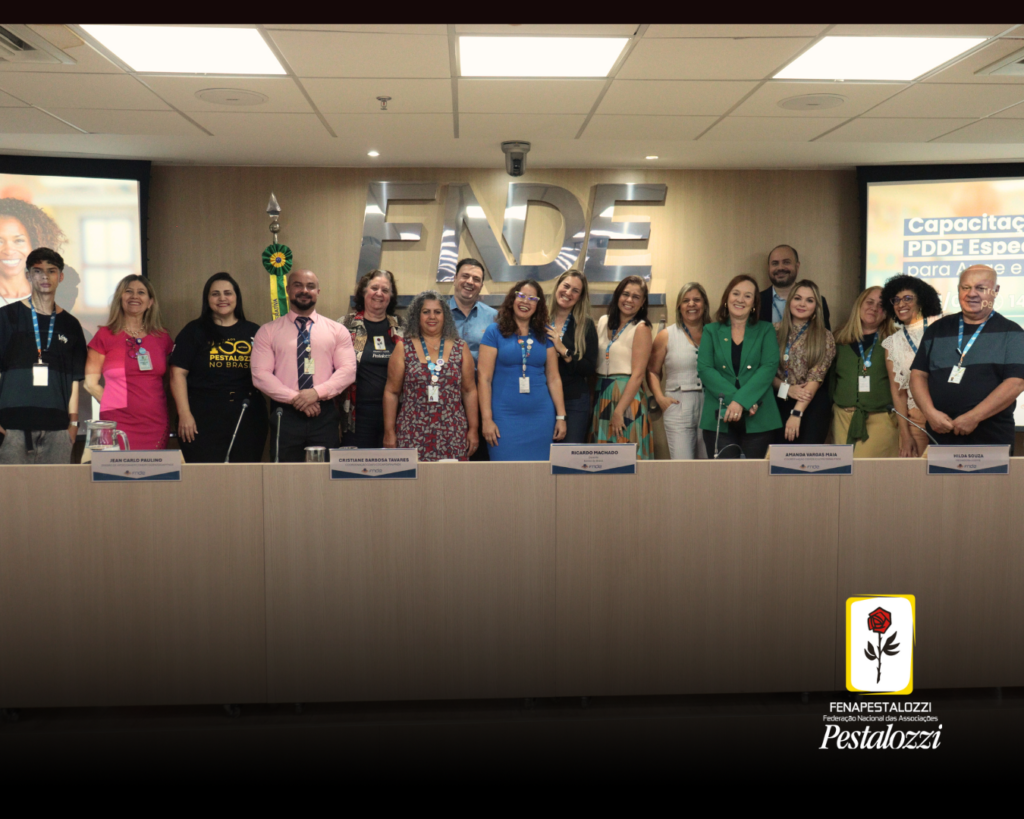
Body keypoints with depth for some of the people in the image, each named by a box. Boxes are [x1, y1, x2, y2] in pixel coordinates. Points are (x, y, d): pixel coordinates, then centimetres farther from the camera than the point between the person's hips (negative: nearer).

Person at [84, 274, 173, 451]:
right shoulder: (105, 335, 3)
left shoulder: (162, 338, 11)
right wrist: (116, 404, 2)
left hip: (156, 426, 3)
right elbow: (91, 383, 4)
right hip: (118, 425, -3)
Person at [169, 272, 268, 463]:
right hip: (203, 420, -2)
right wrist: (184, 414, -7)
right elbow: (178, 374, 1)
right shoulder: (194, 331, 5)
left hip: (247, 419, 2)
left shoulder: (253, 332, 10)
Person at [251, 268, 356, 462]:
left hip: (324, 416, 1)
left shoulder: (337, 330, 8)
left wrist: (317, 392, -15)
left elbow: (348, 370, 0)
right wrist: (294, 398, -14)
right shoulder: (267, 331, 6)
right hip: (285, 415, 0)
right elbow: (260, 374, -2)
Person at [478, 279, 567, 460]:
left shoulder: (544, 335, 10)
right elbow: (484, 378, -3)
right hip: (505, 418, -3)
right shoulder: (495, 332, 1)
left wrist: (561, 417, 6)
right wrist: (487, 419, -9)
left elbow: (553, 378, 11)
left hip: (540, 418, 3)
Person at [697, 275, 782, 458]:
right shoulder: (711, 331, 12)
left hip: (759, 422, 0)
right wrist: (733, 398, -15)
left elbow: (770, 367, -4)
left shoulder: (765, 330, 11)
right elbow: (704, 369, -2)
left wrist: (741, 400, -17)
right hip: (719, 421, 0)